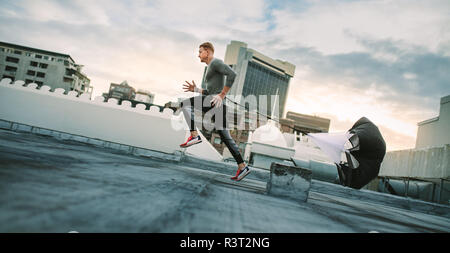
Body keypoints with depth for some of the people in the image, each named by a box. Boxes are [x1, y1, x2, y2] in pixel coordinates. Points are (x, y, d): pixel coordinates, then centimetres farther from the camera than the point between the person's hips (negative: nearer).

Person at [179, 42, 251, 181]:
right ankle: (242, 167, 6)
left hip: (215, 100, -10)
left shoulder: (216, 62, 0)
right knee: (225, 137, 6)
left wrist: (222, 94, -19)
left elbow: (232, 74, -18)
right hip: (215, 105, 10)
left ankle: (194, 135, -16)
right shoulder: (211, 68, 31)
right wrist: (196, 89, 20)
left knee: (185, 104, -9)